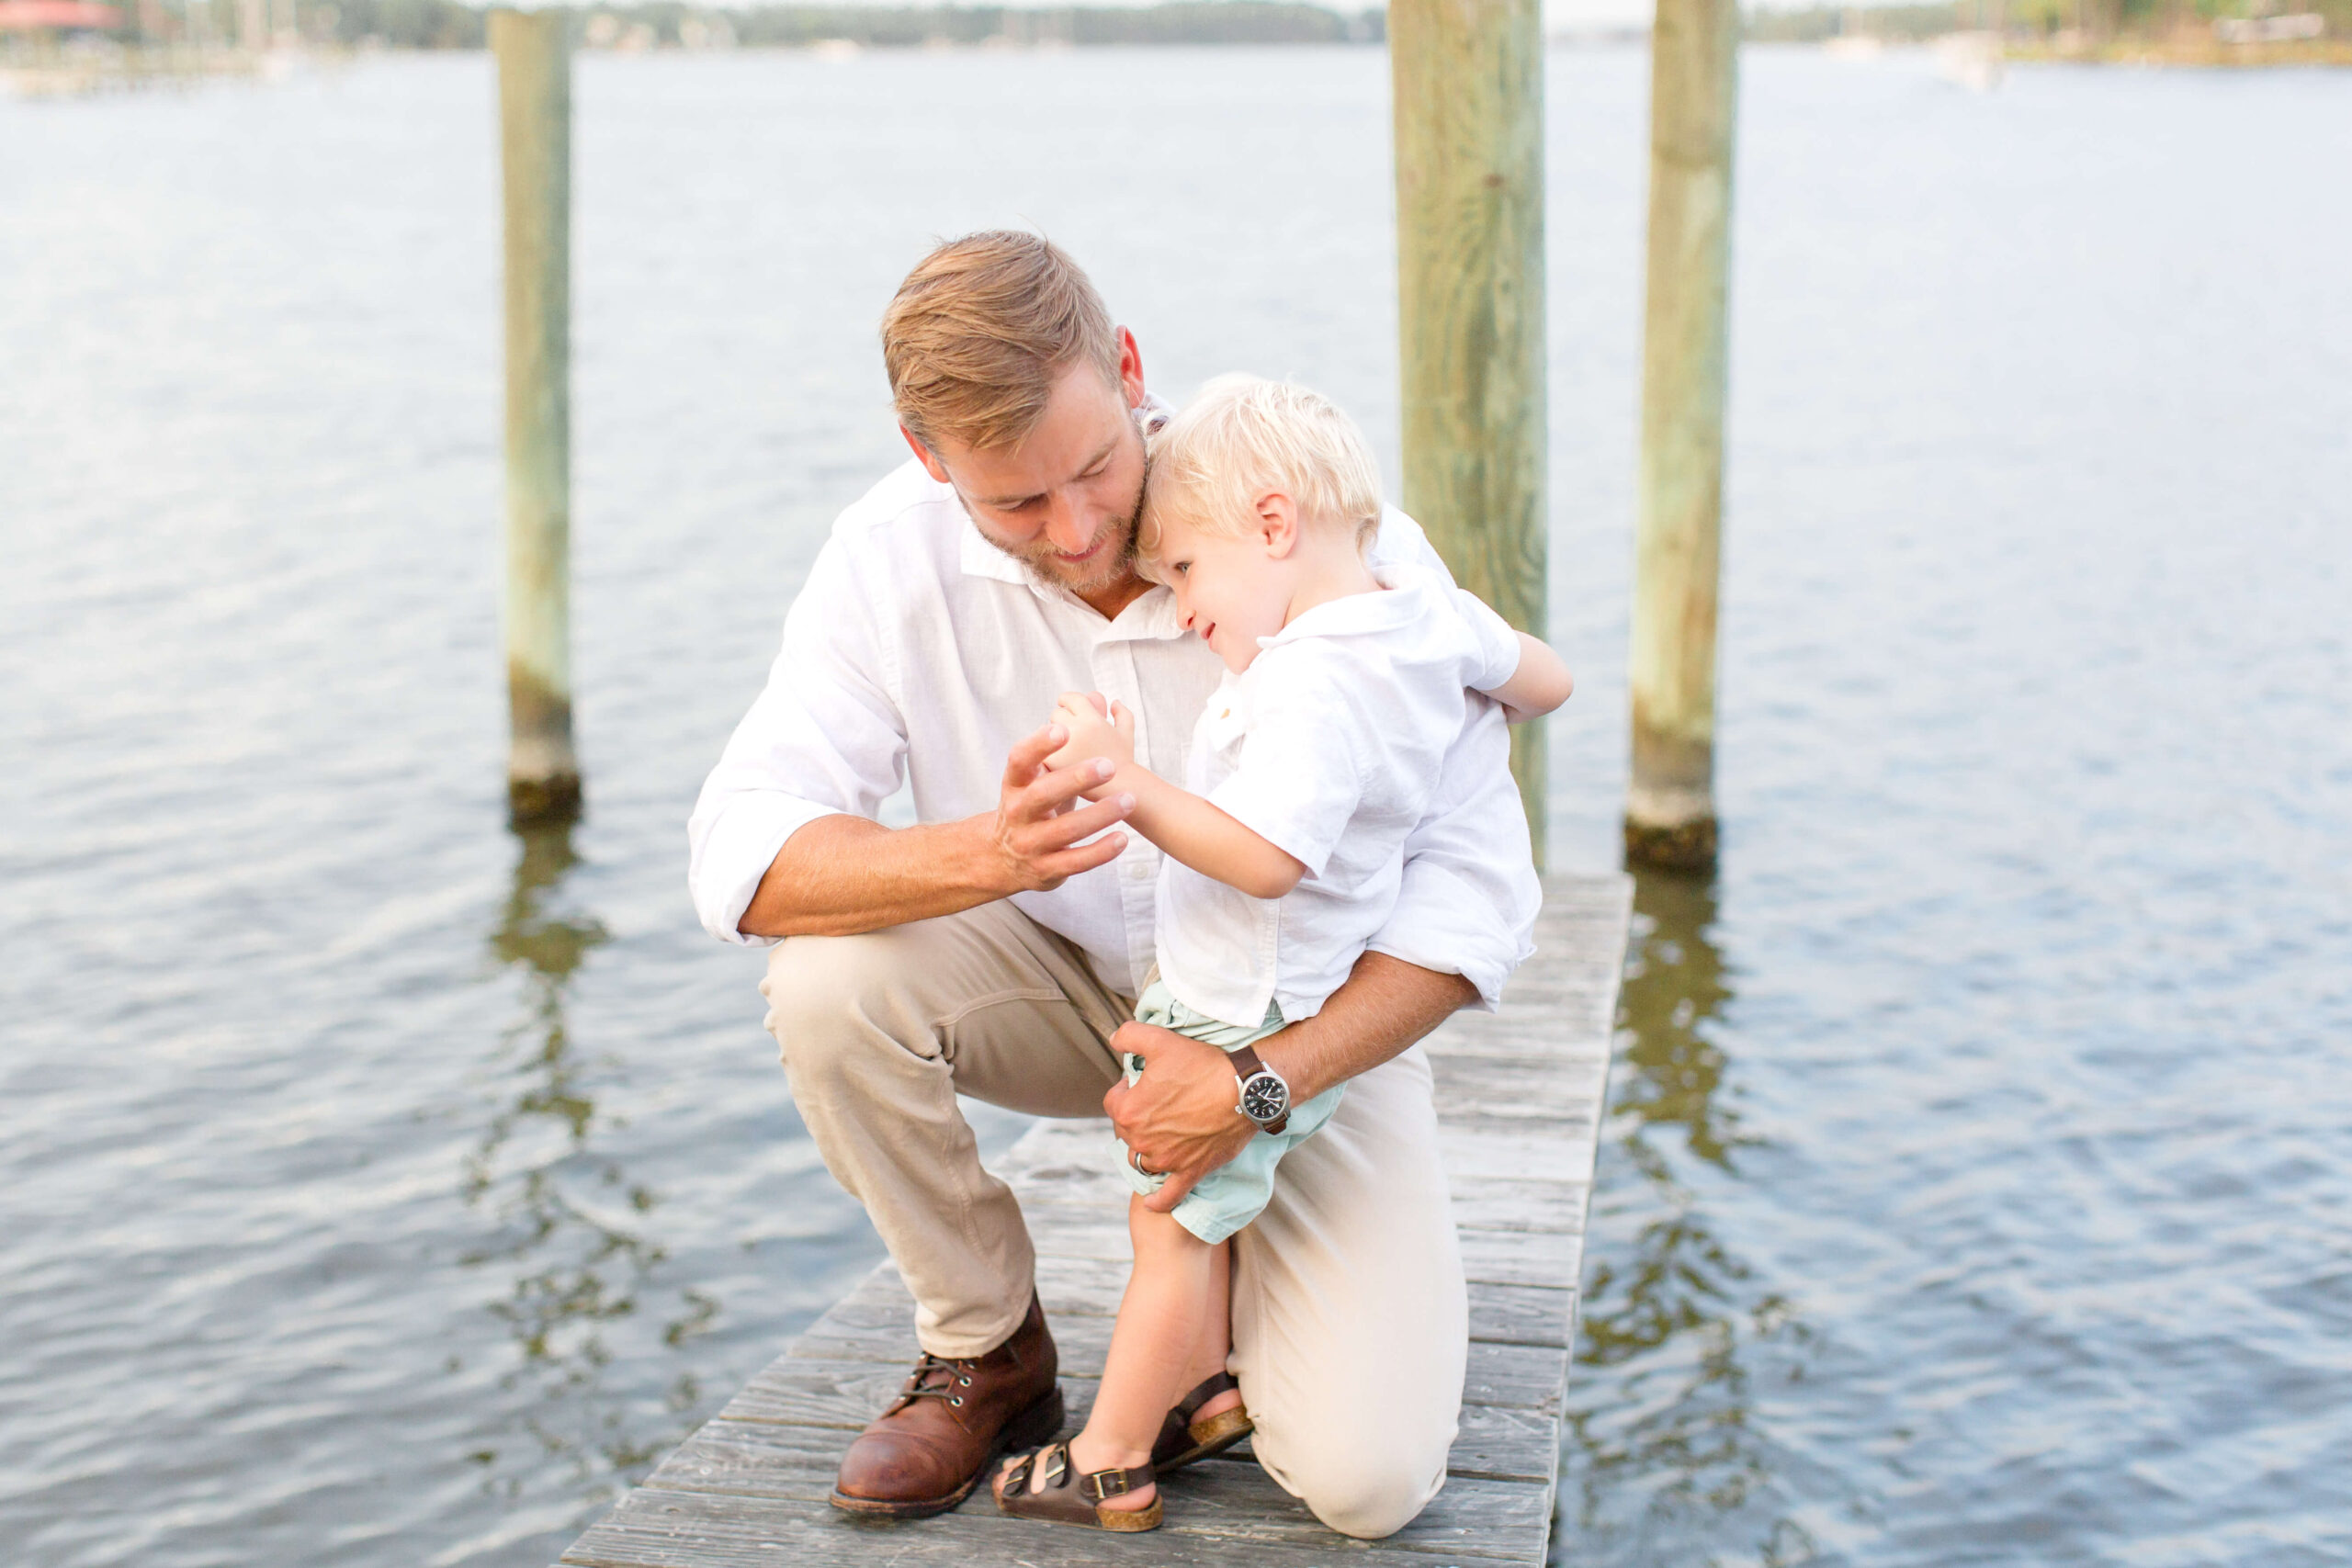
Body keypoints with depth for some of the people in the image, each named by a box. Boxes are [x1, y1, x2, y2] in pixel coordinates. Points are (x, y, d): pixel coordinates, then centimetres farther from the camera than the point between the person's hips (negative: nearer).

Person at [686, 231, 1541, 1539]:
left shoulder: (1347, 546, -24)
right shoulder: (895, 556, -18)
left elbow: (1478, 883, -22)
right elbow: (739, 855, -24)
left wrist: (1261, 1082, -34)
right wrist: (984, 855, -43)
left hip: (1307, 1020, -2)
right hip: (1066, 982, 3)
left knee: (1366, 1477, -20)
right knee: (829, 976, -29)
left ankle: (1400, 1285, 19)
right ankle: (986, 1350, -3)